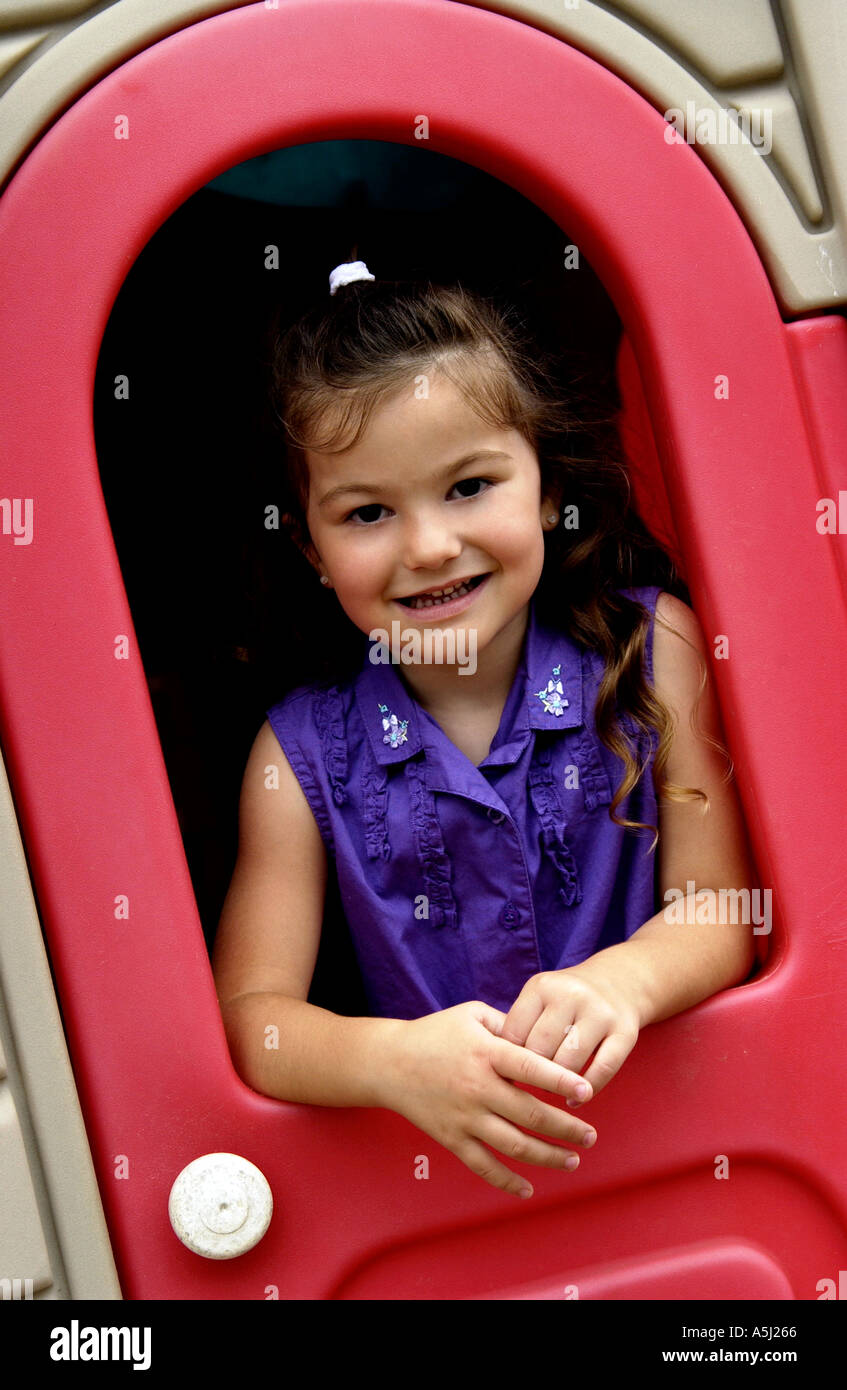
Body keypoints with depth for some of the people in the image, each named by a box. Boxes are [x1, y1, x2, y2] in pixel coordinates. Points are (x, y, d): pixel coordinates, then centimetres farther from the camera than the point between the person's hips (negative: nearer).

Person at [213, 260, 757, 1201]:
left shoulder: (653, 651, -3)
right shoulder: (304, 753, -4)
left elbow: (723, 909, -4)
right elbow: (250, 1015, -7)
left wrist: (623, 979, -27)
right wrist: (394, 1058, -28)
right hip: (423, 1156, -1)